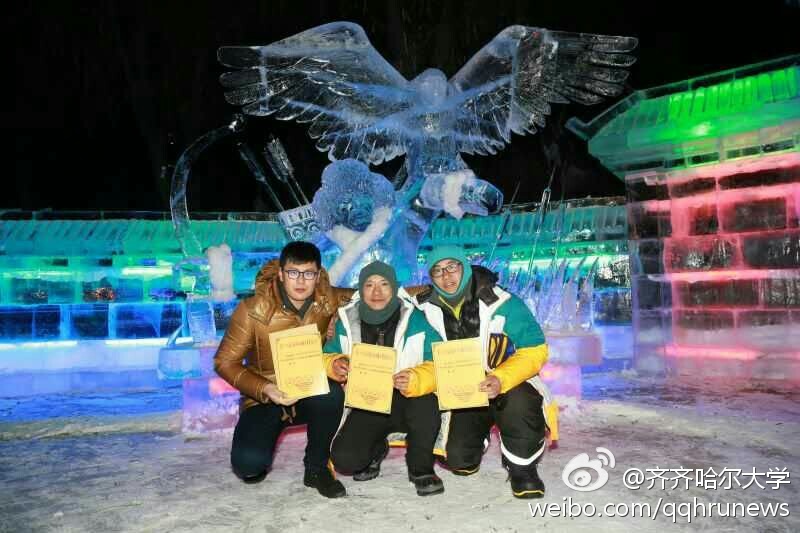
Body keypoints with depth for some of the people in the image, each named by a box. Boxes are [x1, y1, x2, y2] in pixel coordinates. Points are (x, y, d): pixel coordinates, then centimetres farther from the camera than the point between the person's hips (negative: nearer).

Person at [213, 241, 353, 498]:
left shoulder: (328, 301, -10)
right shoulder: (252, 310, -18)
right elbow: (225, 362, -11)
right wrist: (264, 389, -26)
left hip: (311, 394, 2)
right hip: (266, 398, -2)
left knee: (332, 393, -33)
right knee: (248, 464, -26)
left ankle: (317, 468, -8)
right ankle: (256, 460, 15)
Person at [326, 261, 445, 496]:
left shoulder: (416, 319, -12)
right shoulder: (347, 321, -2)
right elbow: (330, 355, 10)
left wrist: (415, 380, -38)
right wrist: (335, 365, -15)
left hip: (408, 401, -2)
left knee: (426, 405, -37)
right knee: (344, 460, -19)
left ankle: (420, 468, -7)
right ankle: (376, 449, 20)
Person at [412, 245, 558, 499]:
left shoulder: (500, 302, -22)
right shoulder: (428, 310, -9)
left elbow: (535, 350, -21)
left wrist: (501, 380, -37)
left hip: (511, 384, -3)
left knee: (519, 402, -37)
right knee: (458, 461, -7)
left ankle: (522, 466, -8)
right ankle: (479, 437, 31)